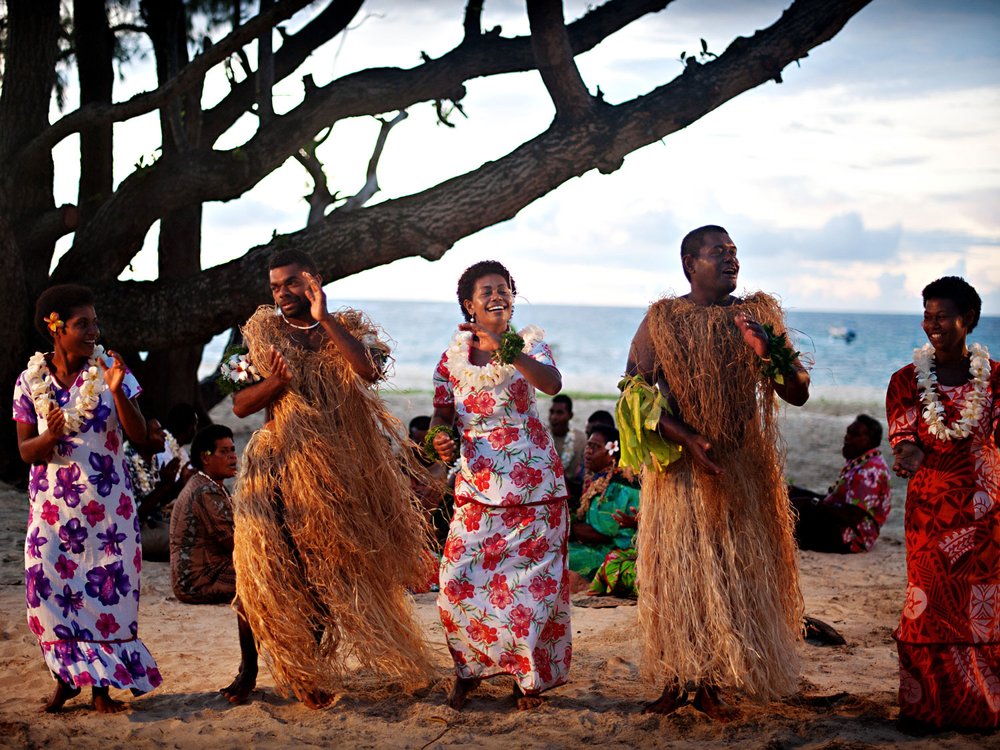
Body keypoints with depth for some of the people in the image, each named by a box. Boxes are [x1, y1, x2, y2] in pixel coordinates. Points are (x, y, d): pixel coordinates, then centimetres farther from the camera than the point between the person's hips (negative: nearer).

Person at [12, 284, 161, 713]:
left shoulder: (110, 370, -3)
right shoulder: (32, 380, -1)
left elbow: (139, 436, -9)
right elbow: (25, 450, 0)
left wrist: (117, 391, -23)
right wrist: (50, 436, -21)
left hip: (106, 501, -1)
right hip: (52, 503, 1)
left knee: (108, 588, -2)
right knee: (50, 587, -1)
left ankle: (101, 686, 9)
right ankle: (67, 676, 18)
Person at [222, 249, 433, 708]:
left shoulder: (346, 330, 5)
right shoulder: (261, 334, 7)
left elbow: (368, 370, -18)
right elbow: (240, 405, 2)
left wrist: (324, 319, -16)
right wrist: (276, 383, -17)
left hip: (337, 473, 0)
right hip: (276, 467, 0)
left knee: (323, 575, 4)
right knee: (260, 567, -8)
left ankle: (308, 672, 16)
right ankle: (249, 669, 5)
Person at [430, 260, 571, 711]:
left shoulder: (528, 343, -2)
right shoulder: (455, 353, 7)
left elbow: (552, 384, -22)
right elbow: (443, 410, 12)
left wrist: (506, 350, -35)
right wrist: (442, 438, -10)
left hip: (532, 483, -2)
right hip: (477, 481, 2)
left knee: (531, 579, -1)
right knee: (460, 578, -5)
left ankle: (530, 676, 16)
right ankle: (468, 670, 16)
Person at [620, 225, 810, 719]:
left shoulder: (758, 315, 4)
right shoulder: (662, 319, 0)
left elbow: (798, 394, 0)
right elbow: (638, 393, -5)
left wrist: (767, 351, -19)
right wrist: (689, 440, -18)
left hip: (740, 469, 1)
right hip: (677, 468, -1)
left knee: (731, 571, 2)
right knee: (674, 570, 1)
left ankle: (711, 683, 12)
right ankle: (675, 680, 11)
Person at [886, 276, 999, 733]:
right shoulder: (907, 380, 0)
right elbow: (904, 439, -6)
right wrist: (908, 456, -30)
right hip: (930, 509, -1)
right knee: (929, 606, 0)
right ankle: (923, 706, 12)